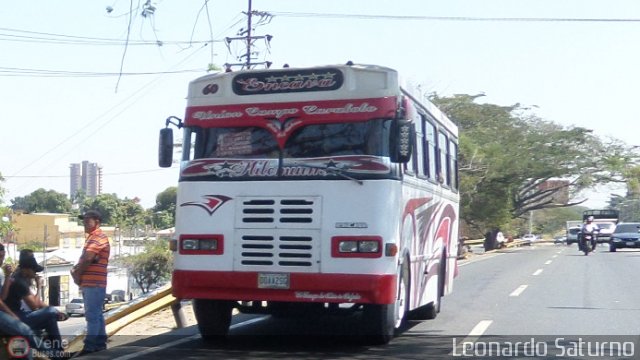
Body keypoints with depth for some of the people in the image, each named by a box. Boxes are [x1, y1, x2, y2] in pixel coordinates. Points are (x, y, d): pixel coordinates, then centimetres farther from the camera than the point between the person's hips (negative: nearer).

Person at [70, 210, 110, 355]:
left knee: (92, 315, -10)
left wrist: (76, 274, -7)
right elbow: (83, 258, 22)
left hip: (94, 283, -10)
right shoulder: (92, 238, 21)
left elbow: (87, 259, -20)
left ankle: (90, 345, -9)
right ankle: (100, 342, 16)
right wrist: (75, 270, 2)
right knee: (96, 314, 11)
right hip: (90, 282, 10)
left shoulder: (98, 238, -13)